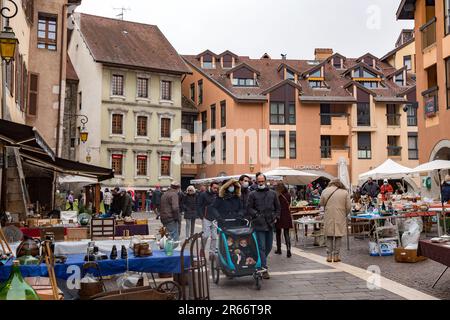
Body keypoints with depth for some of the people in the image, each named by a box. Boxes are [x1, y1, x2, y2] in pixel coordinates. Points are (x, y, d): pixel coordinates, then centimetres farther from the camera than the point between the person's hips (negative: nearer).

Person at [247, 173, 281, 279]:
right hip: (259, 224, -4)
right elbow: (249, 208, 0)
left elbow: (277, 207, 18)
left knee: (269, 246, 13)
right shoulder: (253, 195, 1)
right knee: (261, 247, -7)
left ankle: (261, 262, 35)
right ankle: (264, 269, -4)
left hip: (270, 224, 4)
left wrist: (276, 217, 6)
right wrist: (256, 214, -14)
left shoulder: (272, 193, 11)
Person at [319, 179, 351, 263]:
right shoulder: (345, 192, -3)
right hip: (340, 218, -1)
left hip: (329, 218, 1)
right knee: (338, 236, 7)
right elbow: (348, 207, -2)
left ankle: (329, 256, 10)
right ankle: (336, 256, 8)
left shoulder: (325, 191, 0)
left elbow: (321, 203, 10)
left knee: (329, 237, 10)